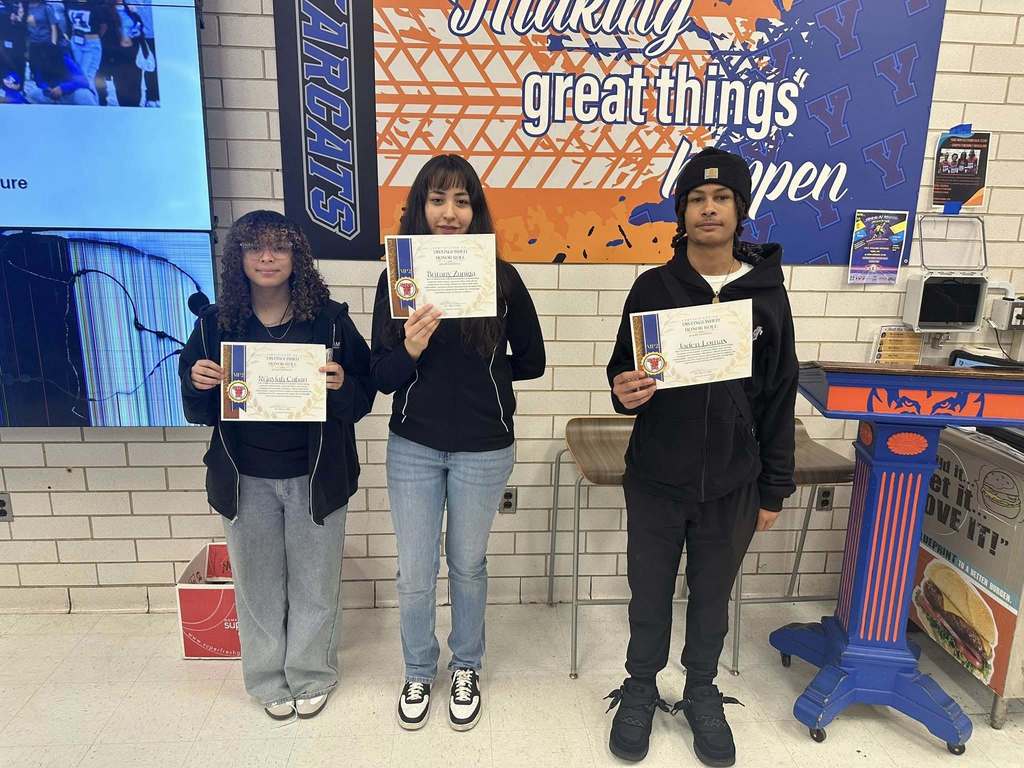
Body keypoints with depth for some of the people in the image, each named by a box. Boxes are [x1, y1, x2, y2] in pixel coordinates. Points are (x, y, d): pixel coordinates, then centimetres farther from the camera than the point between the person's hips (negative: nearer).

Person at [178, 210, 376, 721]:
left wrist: (341, 385, -26)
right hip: (245, 478, 2)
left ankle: (312, 677, 35)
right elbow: (197, 412, 5)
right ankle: (269, 679, 37)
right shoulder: (215, 322, 0)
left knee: (314, 583, 12)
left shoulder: (329, 319, -7)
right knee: (258, 584, 16)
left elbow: (362, 398, -4)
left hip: (314, 476, -1)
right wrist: (199, 385, -17)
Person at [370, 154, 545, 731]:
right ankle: (419, 673, 39)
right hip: (413, 446, 1)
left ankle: (467, 670, 41)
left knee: (467, 564, 17)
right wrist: (410, 350, -25)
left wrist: (483, 374, 0)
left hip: (483, 449, -1)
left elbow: (532, 361, 3)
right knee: (415, 573, 12)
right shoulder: (397, 277, -5)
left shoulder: (502, 278, -8)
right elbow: (382, 377, -6)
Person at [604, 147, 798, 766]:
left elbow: (780, 398, 2)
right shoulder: (652, 288, -3)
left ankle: (703, 696, 41)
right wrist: (625, 391, -22)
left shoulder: (767, 293, -2)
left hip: (732, 485, 1)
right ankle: (640, 691, 38)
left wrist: (774, 488, 3)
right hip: (656, 479, 0)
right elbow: (624, 372, 3)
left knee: (712, 597, 17)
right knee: (650, 593, 14)